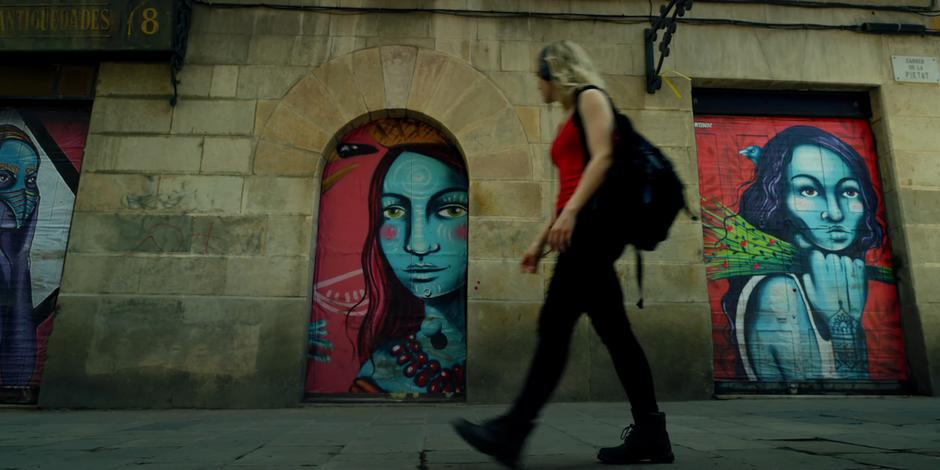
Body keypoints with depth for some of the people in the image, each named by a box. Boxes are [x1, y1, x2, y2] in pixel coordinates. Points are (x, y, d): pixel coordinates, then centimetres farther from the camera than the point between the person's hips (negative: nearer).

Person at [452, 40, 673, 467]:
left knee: (554, 324, -15)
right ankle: (650, 434, 9)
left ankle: (512, 431, -15)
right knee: (613, 331, 5)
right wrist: (540, 241, 21)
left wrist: (571, 213, -23)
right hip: (584, 226, 9)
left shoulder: (591, 98, 4)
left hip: (595, 220, -9)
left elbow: (602, 157, -12)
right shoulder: (568, 121, 28)